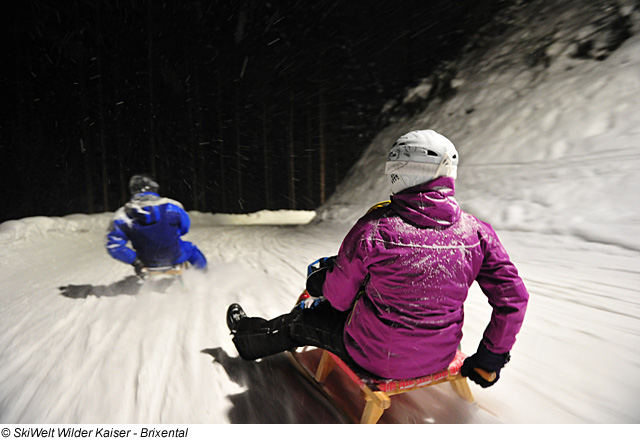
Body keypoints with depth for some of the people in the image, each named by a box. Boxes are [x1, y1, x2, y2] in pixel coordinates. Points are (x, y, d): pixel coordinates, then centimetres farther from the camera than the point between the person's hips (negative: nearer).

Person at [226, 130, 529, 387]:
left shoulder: (373, 230, -25)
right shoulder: (476, 231, -11)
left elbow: (339, 298, -13)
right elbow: (514, 297, -5)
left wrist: (323, 275, 10)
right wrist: (491, 356, 8)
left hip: (376, 357, -4)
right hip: (440, 358, 5)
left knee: (302, 320, 20)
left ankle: (248, 336, 49)